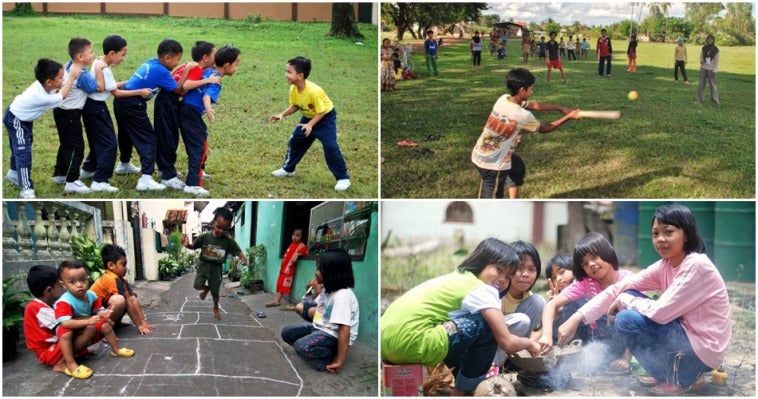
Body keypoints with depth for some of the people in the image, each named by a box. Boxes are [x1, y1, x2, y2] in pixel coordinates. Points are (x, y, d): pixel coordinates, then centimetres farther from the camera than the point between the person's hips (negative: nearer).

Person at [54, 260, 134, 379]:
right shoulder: (64, 302, -32)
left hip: (86, 329, 7)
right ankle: (70, 364, -35)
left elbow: (98, 310, 3)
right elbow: (65, 323, -41)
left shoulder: (91, 296, -10)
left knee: (105, 325, 1)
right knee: (65, 332, -37)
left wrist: (103, 314, -25)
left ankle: (116, 350, 26)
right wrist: (88, 321, -48)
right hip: (72, 331, -7)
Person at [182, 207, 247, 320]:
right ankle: (206, 288, 27)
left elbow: (238, 251, -10)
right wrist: (187, 245, -25)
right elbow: (193, 246, -2)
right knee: (198, 285, -12)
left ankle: (216, 308, 39)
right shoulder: (204, 237, -14)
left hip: (216, 268, 0)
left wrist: (243, 258, -32)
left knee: (215, 291, 10)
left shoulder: (229, 241, -16)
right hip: (203, 264, 0)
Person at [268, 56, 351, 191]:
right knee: (295, 140, 11)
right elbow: (294, 106, 2)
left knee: (330, 147, -17)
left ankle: (343, 178, -9)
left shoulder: (314, 91, -37)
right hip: (308, 117, 8)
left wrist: (310, 125, -37)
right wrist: (282, 114, -12)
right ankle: (288, 169, 31)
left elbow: (321, 112, -28)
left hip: (325, 117, -8)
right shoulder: (293, 89, -15)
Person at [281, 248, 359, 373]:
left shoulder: (343, 295, -27)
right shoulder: (327, 289, 5)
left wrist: (339, 361, -29)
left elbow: (344, 331, -30)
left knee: (302, 346, -32)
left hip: (334, 337, -10)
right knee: (287, 332, 10)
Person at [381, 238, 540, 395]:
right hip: (410, 344, -10)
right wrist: (529, 343, 16)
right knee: (488, 326, -2)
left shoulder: (457, 279, 23)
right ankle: (465, 391, 10)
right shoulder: (483, 291, -3)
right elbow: (507, 343, -4)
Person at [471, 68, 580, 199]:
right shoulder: (522, 115, -25)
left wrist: (561, 108, 11)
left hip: (481, 152, 9)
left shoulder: (504, 99, -3)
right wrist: (568, 117, 2)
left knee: (517, 166, 32)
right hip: (493, 162, -9)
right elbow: (544, 129, -5)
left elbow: (534, 105, 11)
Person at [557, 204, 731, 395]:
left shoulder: (696, 266, -22)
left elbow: (660, 312, -26)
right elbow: (620, 287, -1)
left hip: (702, 350, -9)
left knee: (627, 320, -18)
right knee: (629, 297, 5)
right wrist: (577, 318, -9)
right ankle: (668, 372, 12)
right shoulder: (665, 266, 3)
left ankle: (681, 378, -2)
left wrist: (623, 301, -7)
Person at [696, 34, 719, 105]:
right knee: (701, 84, 3)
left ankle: (714, 100, 2)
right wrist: (701, 61, -9)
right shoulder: (704, 48, 4)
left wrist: (714, 70, -11)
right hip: (703, 68, 3)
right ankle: (699, 100, 10)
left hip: (711, 69, -3)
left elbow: (716, 61, -3)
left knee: (713, 85, -5)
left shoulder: (715, 50, -4)